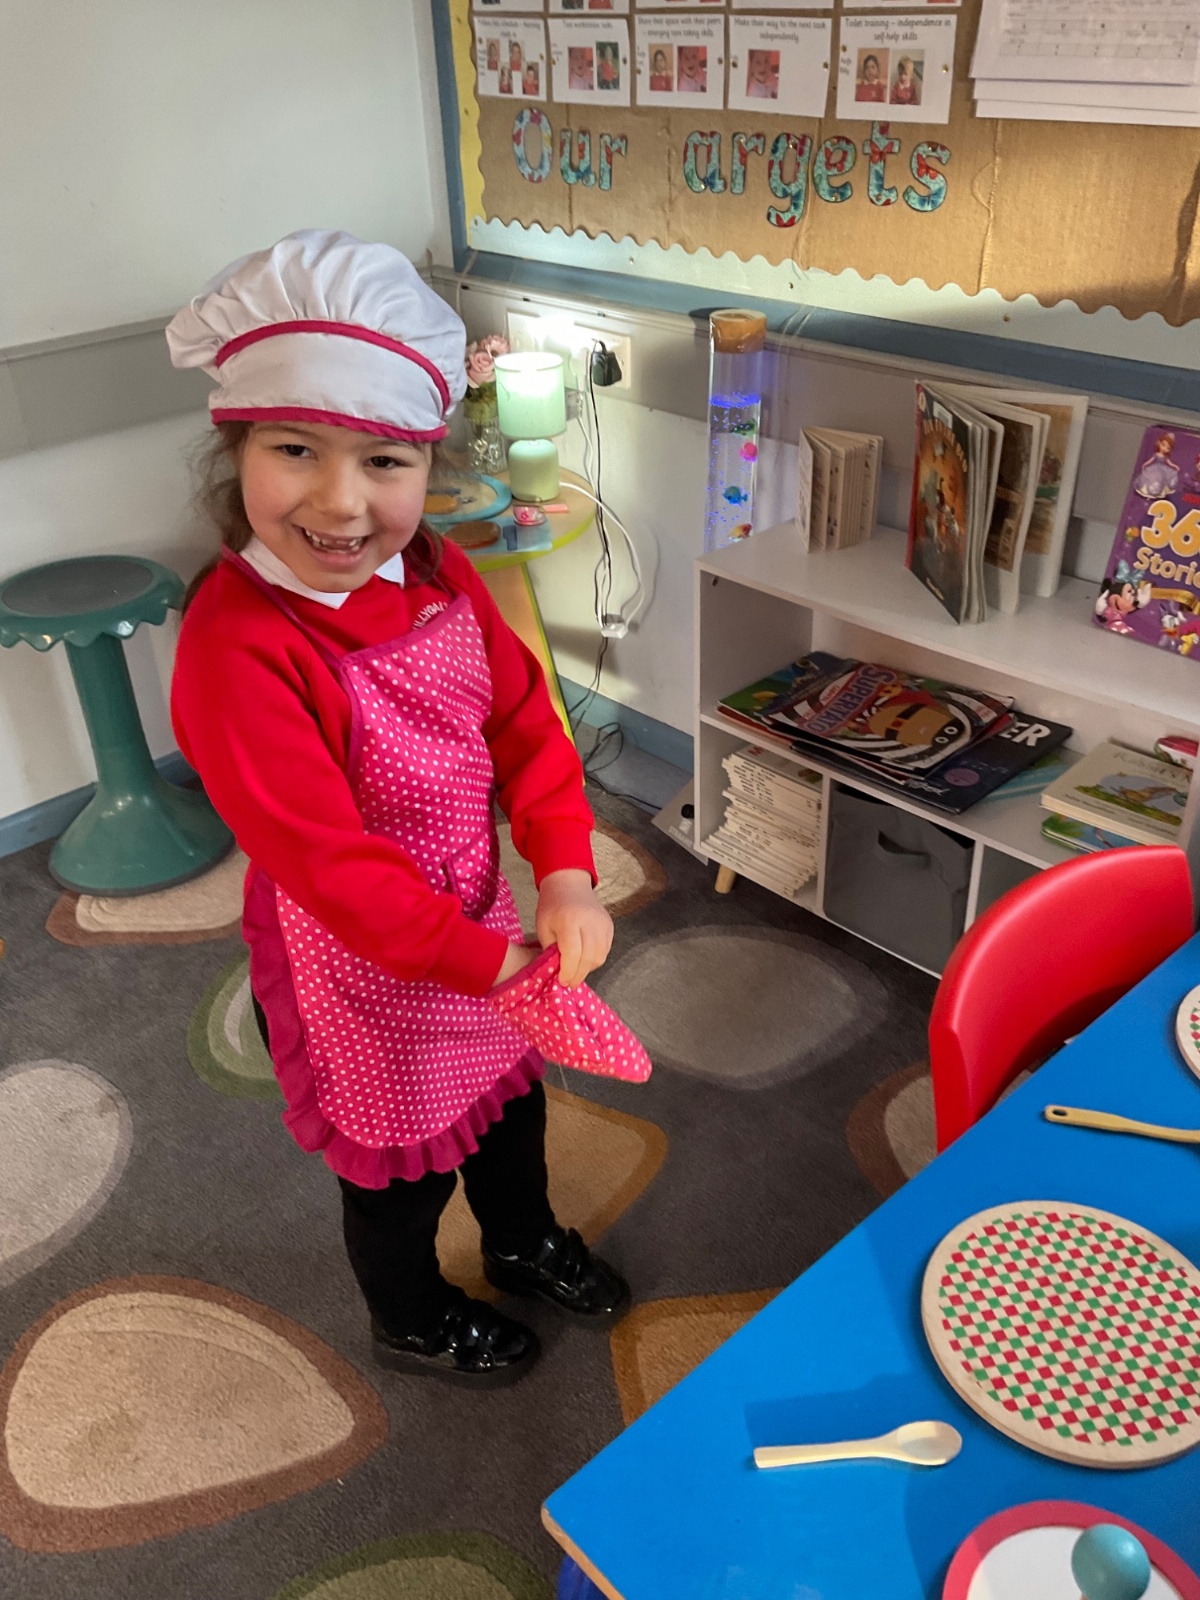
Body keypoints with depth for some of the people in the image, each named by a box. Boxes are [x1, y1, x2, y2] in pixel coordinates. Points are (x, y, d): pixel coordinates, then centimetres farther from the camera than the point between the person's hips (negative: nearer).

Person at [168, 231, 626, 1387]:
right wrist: (490, 962, -26)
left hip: (477, 919, 7)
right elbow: (326, 859, -31)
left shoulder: (438, 574, -10)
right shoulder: (237, 647, -33)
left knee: (509, 1098, 29)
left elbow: (522, 720, -4)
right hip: (356, 960, -6)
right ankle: (413, 1323, 52)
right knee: (400, 1161, 20)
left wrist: (565, 877, -16)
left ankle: (523, 1241, 61)